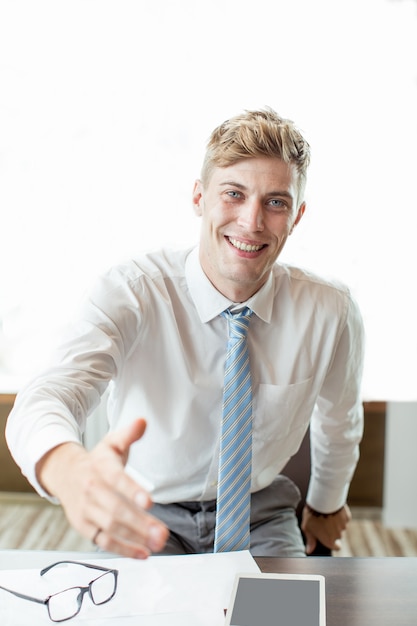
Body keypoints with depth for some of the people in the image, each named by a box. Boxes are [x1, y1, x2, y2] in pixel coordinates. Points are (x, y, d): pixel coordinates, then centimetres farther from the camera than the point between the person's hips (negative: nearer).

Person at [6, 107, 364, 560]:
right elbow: (43, 400, -36)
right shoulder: (132, 292, -21)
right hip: (148, 515, -1)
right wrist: (71, 469, -59)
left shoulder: (331, 313, -13)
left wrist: (326, 506, 22)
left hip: (259, 517, 2)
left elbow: (339, 422, 6)